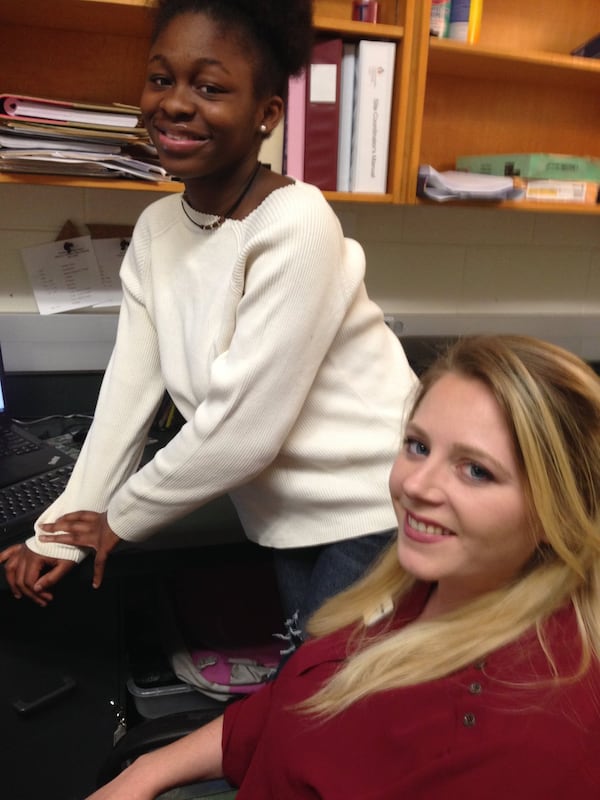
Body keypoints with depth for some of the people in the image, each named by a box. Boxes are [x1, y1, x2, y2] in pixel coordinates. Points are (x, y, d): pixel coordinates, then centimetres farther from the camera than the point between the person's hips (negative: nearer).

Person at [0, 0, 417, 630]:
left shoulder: (296, 225, -22)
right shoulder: (155, 229, 0)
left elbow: (242, 429, -23)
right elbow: (128, 390, 1)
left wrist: (119, 519, -8)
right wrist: (60, 532, 0)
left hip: (375, 514, -5)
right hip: (291, 517, 6)